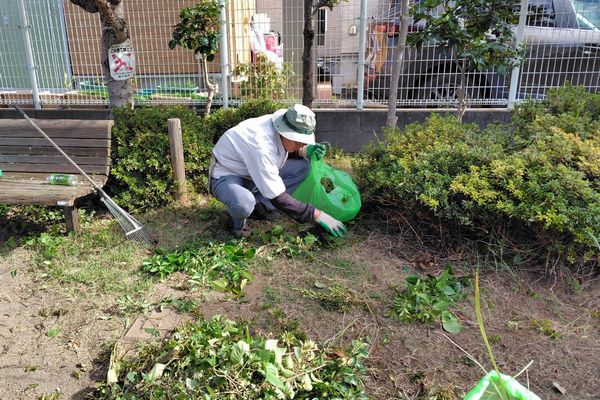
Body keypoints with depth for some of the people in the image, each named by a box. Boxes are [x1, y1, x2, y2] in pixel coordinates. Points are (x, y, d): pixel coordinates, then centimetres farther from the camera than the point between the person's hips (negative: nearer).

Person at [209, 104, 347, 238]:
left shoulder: (280, 124, -15)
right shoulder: (261, 144, -37)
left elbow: (288, 152, 9)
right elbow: (278, 198, -34)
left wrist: (305, 152, -15)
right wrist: (318, 215, -32)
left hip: (255, 171, 8)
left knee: (302, 166, -5)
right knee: (244, 204, -42)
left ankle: (260, 205, 2)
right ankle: (238, 221, -4)